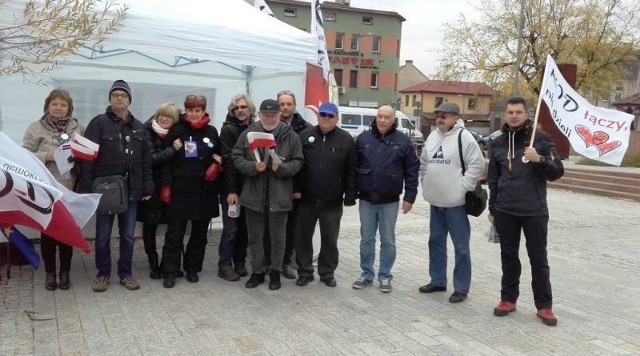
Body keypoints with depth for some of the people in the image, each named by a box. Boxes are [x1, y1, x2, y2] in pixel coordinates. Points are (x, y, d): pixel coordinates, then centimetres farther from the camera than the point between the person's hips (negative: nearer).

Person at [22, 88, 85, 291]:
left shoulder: (78, 128, 6)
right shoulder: (36, 128, 0)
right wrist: (47, 156, -18)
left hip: (69, 190, 1)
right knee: (47, 231, 8)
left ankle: (65, 273, 21)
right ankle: (50, 273, 21)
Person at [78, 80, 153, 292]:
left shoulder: (139, 127, 9)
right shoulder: (99, 123, -3)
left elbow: (146, 160, 9)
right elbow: (87, 157, -9)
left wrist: (147, 188, 2)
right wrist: (85, 189, -15)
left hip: (131, 190, 3)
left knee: (128, 235, 10)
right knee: (103, 235, 8)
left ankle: (125, 274, 23)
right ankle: (103, 274, 22)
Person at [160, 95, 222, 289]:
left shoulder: (212, 132, 8)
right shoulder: (176, 130, 0)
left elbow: (220, 155, 19)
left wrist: (216, 165, -3)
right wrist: (166, 186, -10)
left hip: (205, 191, 3)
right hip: (180, 190, -3)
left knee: (200, 233, 11)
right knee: (174, 234, -1)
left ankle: (193, 269, 23)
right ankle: (170, 272, 7)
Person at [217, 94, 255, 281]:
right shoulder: (228, 129, -6)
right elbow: (228, 161, -13)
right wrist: (232, 190, -18)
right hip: (231, 188, -5)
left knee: (244, 227, 10)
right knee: (231, 227, -2)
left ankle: (239, 262, 21)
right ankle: (225, 266, 8)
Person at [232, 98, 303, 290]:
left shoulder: (291, 135, 0)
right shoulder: (247, 134, 3)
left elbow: (298, 162, 0)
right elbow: (236, 158, 2)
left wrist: (282, 167, -18)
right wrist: (253, 167, -16)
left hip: (279, 194, -1)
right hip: (254, 193, 2)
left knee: (278, 236, 9)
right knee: (255, 236, 11)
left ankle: (275, 271, 24)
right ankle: (257, 271, 25)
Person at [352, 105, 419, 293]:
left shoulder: (403, 141, -2)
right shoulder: (363, 138, 2)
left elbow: (412, 170, -2)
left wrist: (409, 196, -6)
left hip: (390, 201, -1)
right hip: (366, 200, 2)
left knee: (388, 240, 8)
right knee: (366, 239, 10)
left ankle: (385, 276, 20)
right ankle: (367, 274, 22)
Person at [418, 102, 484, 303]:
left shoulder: (464, 137, -10)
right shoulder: (432, 137, 12)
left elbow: (477, 165, -14)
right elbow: (423, 163, 21)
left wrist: (462, 188, -15)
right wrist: (425, 185, 13)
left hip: (456, 202, -7)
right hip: (435, 201, 7)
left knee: (460, 246, 1)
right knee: (436, 242, 16)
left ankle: (461, 288, 10)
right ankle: (437, 281, 29)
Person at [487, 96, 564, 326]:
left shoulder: (541, 138, -3)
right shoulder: (498, 143, 7)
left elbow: (557, 172, -5)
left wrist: (540, 160, -23)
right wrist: (492, 208, 12)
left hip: (534, 211, -3)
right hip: (505, 211, 3)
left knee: (538, 259, 4)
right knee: (509, 256, 11)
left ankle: (544, 305, 14)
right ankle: (508, 299, 23)